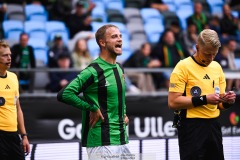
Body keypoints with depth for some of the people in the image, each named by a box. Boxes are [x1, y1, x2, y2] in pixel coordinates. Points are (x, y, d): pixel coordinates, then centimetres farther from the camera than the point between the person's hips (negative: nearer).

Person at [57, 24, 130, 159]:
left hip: (122, 140, 8)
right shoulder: (93, 71, -13)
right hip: (102, 142, -8)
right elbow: (64, 94, -21)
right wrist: (92, 109, -17)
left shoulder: (119, 68, 13)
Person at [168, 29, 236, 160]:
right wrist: (204, 99, -18)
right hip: (191, 128, -6)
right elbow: (173, 102, -15)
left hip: (213, 125, 6)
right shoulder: (183, 67, -6)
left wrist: (227, 101, -3)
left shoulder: (217, 67, 13)